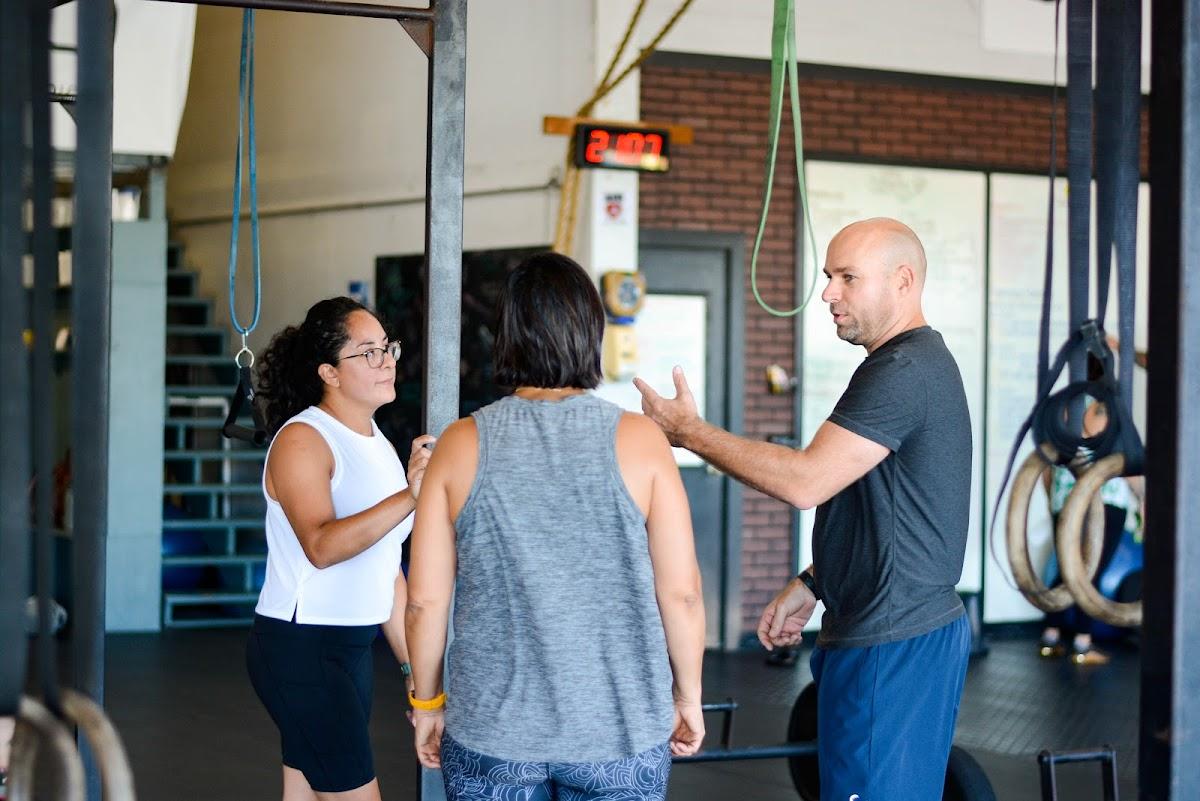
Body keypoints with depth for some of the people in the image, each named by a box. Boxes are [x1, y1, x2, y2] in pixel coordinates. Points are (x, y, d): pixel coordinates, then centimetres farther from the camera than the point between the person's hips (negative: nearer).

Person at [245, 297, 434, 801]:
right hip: (301, 649, -8)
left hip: (351, 647, 8)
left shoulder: (377, 443, 13)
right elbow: (321, 545, -31)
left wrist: (415, 665, 18)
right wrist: (408, 498, -42)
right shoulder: (302, 439, -14)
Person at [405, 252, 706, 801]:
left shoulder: (461, 446, -4)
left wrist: (427, 701, 11)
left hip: (490, 732, 1)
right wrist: (688, 696, 7)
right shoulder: (639, 441, -7)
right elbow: (681, 591, -6)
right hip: (620, 734, -1)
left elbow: (425, 600, -2)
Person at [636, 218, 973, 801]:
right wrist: (812, 585, 18)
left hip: (892, 645, -11)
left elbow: (806, 482, -25)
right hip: (916, 629, 11)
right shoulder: (922, 361, 17)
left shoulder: (903, 370, -19)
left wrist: (690, 433, -16)